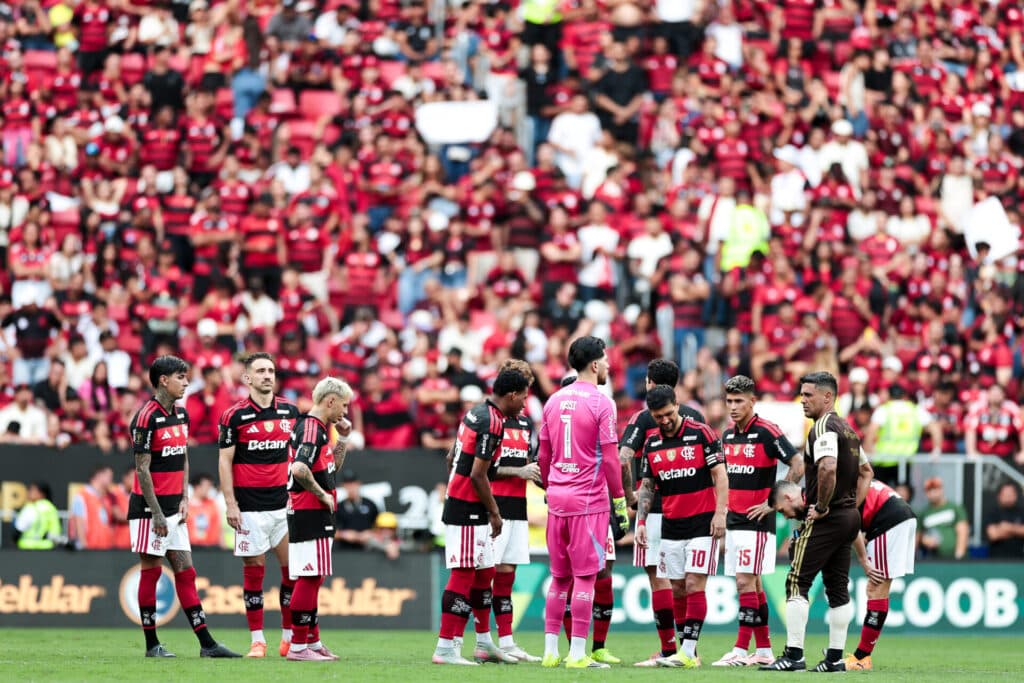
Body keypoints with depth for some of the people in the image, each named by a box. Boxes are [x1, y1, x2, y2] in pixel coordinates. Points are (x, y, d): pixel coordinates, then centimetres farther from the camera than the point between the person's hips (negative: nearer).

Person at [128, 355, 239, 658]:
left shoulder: (181, 415, 11)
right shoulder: (147, 417, -14)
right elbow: (142, 469, -15)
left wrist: (184, 499, 6)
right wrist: (157, 514, -16)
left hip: (173, 508, 8)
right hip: (149, 508, -8)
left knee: (185, 573, 6)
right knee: (151, 571, -1)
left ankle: (206, 643, 5)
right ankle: (152, 644, 5)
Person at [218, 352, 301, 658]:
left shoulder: (290, 411, 7)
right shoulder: (234, 415, -4)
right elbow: (225, 460, -3)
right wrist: (230, 503, -9)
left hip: (284, 503, 3)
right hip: (250, 505, -3)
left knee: (293, 569, -1)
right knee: (254, 570, -1)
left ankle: (290, 637, 8)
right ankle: (257, 640, 5)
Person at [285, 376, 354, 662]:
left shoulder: (319, 428, 17)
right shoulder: (311, 429, -15)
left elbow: (333, 466, 31)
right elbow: (299, 469, -30)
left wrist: (343, 438, 19)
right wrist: (322, 494, -18)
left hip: (317, 515, 11)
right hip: (310, 514, -11)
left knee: (312, 578, 16)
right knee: (309, 578, -9)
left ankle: (312, 641, 23)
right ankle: (298, 646, -8)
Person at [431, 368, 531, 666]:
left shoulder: (476, 412, 12)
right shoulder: (493, 423, -17)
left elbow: (451, 458, 19)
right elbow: (478, 475, -19)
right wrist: (495, 513, -10)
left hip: (457, 502, 10)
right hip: (468, 510, -10)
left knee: (484, 573, 17)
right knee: (464, 574, -9)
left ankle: (484, 643, 25)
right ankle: (446, 647, -10)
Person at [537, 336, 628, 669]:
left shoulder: (554, 401, 9)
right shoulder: (601, 403, -10)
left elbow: (543, 456, 14)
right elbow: (609, 459, -11)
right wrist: (620, 502, -5)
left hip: (557, 499, 6)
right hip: (588, 501, -6)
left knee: (559, 577, 12)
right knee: (585, 577, -3)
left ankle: (550, 651, 12)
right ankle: (577, 654, -5)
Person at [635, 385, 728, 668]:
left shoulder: (701, 433, -7)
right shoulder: (652, 444, 7)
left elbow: (720, 475, -7)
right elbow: (647, 486, 14)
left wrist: (720, 513, -14)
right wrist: (641, 521, 6)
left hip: (702, 525, -5)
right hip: (670, 526, 5)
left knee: (694, 585, -11)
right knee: (677, 589, 5)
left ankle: (688, 653, -13)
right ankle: (687, 650, 11)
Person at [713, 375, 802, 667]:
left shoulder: (767, 432, -11)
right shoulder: (728, 435, 12)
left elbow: (798, 467, -14)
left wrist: (773, 502, -13)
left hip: (757, 520, -8)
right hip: (734, 520, 8)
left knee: (746, 582, -12)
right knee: (752, 585, 9)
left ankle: (741, 650, -13)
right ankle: (764, 649, 13)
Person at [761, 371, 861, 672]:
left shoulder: (823, 427, -14)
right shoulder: (847, 429, 16)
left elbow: (828, 468, -30)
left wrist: (821, 507, -20)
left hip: (824, 520, -9)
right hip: (849, 518, 9)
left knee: (797, 583, -7)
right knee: (838, 588, 11)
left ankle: (793, 655, -11)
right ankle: (835, 657, 12)